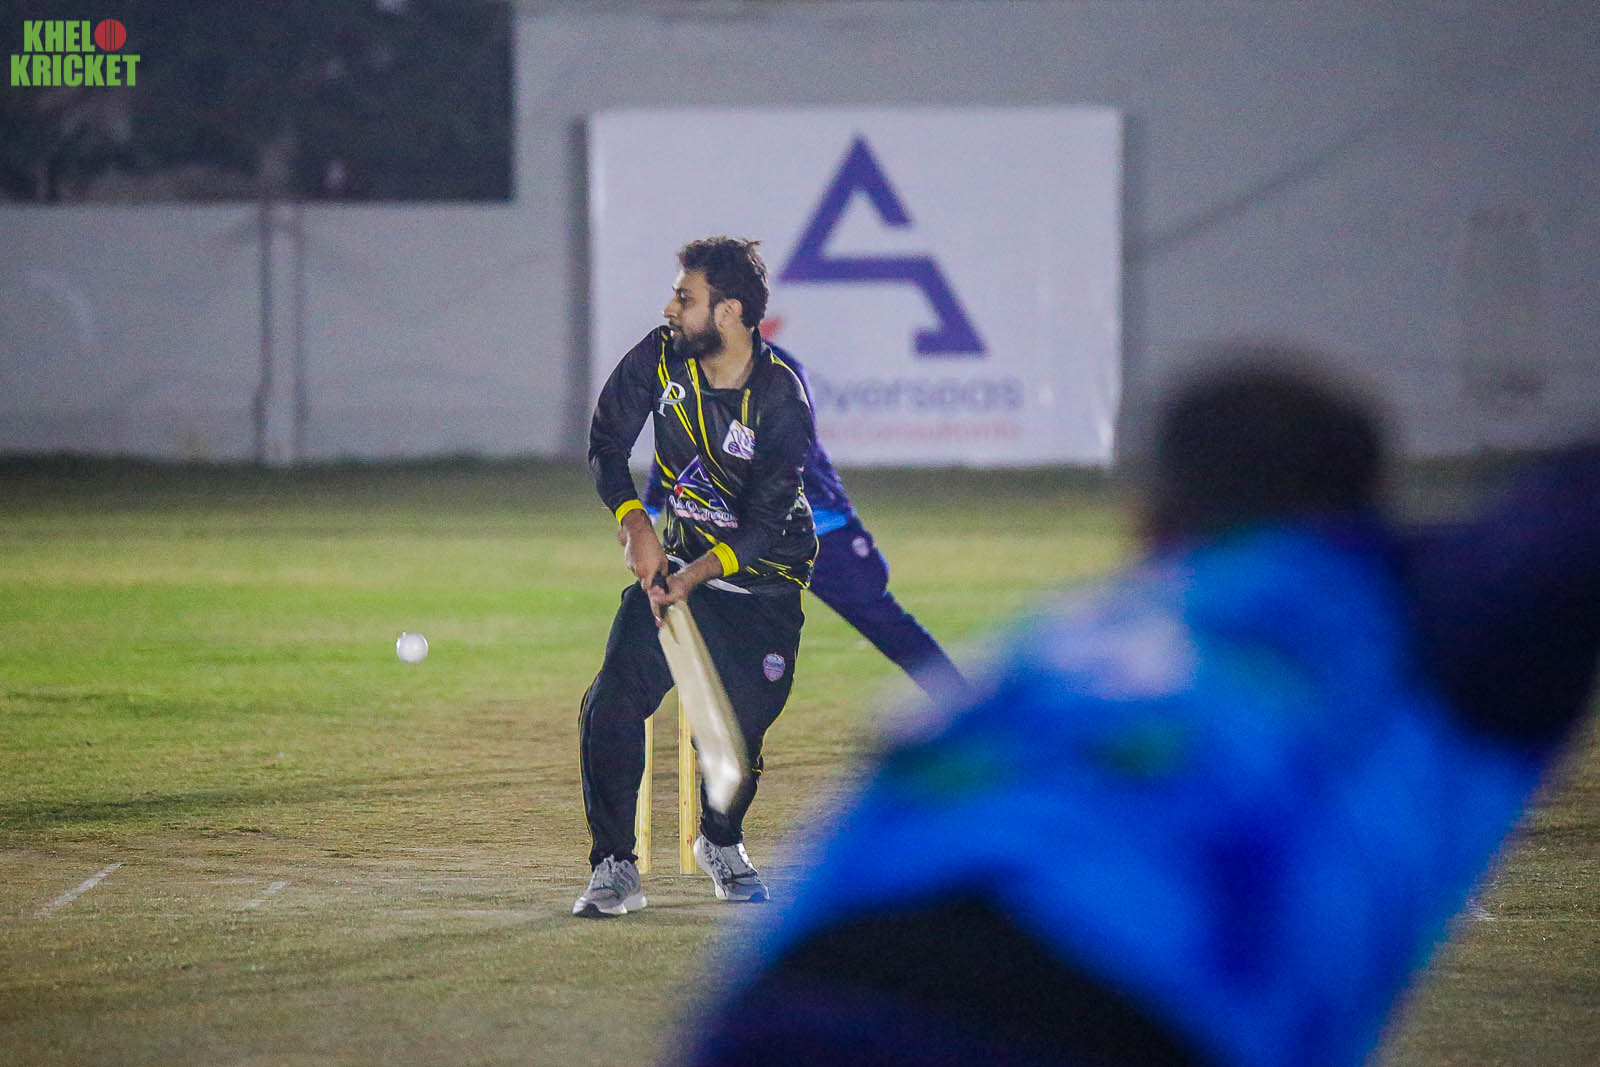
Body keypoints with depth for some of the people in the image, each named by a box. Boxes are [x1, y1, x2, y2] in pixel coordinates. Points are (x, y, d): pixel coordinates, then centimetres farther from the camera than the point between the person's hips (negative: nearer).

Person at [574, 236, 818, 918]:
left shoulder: (781, 401, -21)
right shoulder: (661, 356, -9)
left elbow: (763, 526, -22)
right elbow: (606, 442, 2)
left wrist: (695, 577, -35)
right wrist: (635, 525, -14)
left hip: (763, 583, -3)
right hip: (677, 557, 3)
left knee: (741, 723, -5)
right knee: (611, 706, -15)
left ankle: (721, 842, 27)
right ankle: (614, 869, -9)